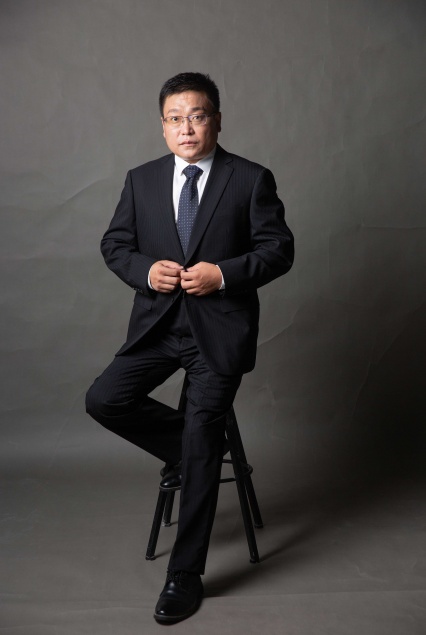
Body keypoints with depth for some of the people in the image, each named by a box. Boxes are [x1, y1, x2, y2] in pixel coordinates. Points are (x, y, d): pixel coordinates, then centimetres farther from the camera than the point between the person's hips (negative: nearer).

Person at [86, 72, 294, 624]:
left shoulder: (252, 180, -2)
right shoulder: (141, 180, 8)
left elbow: (279, 249, -3)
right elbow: (114, 245, 10)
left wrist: (223, 273, -18)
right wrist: (146, 269, -11)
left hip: (220, 326, -4)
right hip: (158, 323, 4)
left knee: (199, 450, -4)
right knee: (104, 399, -12)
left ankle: (185, 575, 13)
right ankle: (192, 447, 15)